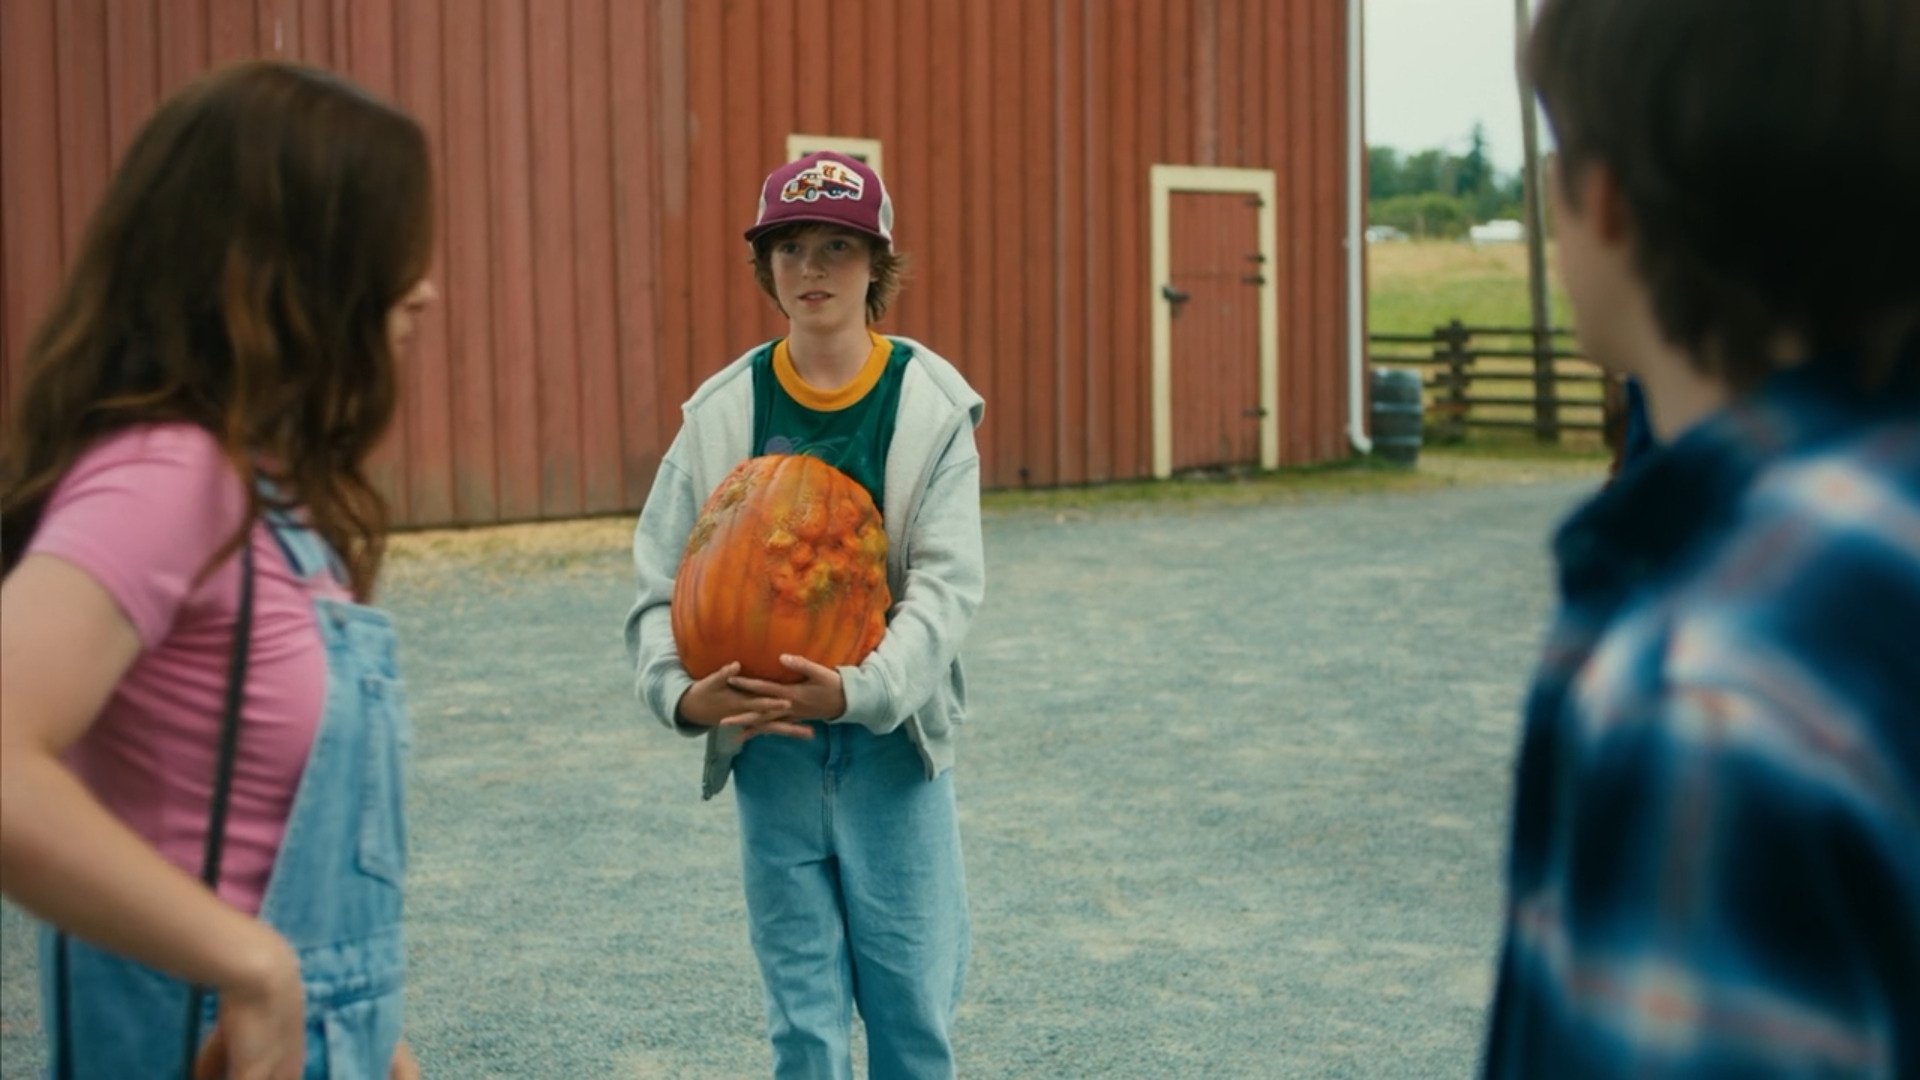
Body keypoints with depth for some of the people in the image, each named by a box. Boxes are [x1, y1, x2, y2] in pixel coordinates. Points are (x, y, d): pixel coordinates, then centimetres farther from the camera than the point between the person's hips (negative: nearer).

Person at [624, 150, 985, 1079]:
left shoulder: (932, 403, -5)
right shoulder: (722, 411, -1)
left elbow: (946, 583, -12)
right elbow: (663, 580, -2)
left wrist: (863, 688, -28)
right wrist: (680, 692, -21)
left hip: (893, 739, -1)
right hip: (767, 743, 1)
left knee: (914, 1002, 3)